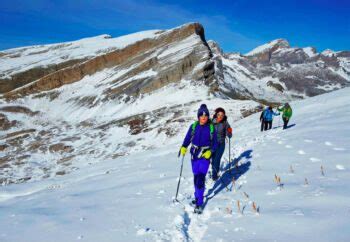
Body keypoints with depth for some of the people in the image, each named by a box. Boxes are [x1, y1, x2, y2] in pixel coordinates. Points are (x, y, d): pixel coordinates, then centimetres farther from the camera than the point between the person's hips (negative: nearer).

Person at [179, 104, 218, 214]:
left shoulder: (211, 128, -4)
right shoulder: (194, 126, 0)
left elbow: (215, 143, 0)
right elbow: (188, 138, 2)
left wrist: (210, 151, -17)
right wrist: (184, 147, -16)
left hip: (205, 156, -3)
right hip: (194, 155, 3)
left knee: (201, 178, -11)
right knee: (196, 177, 12)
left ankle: (199, 203, -9)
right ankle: (197, 197, 30)